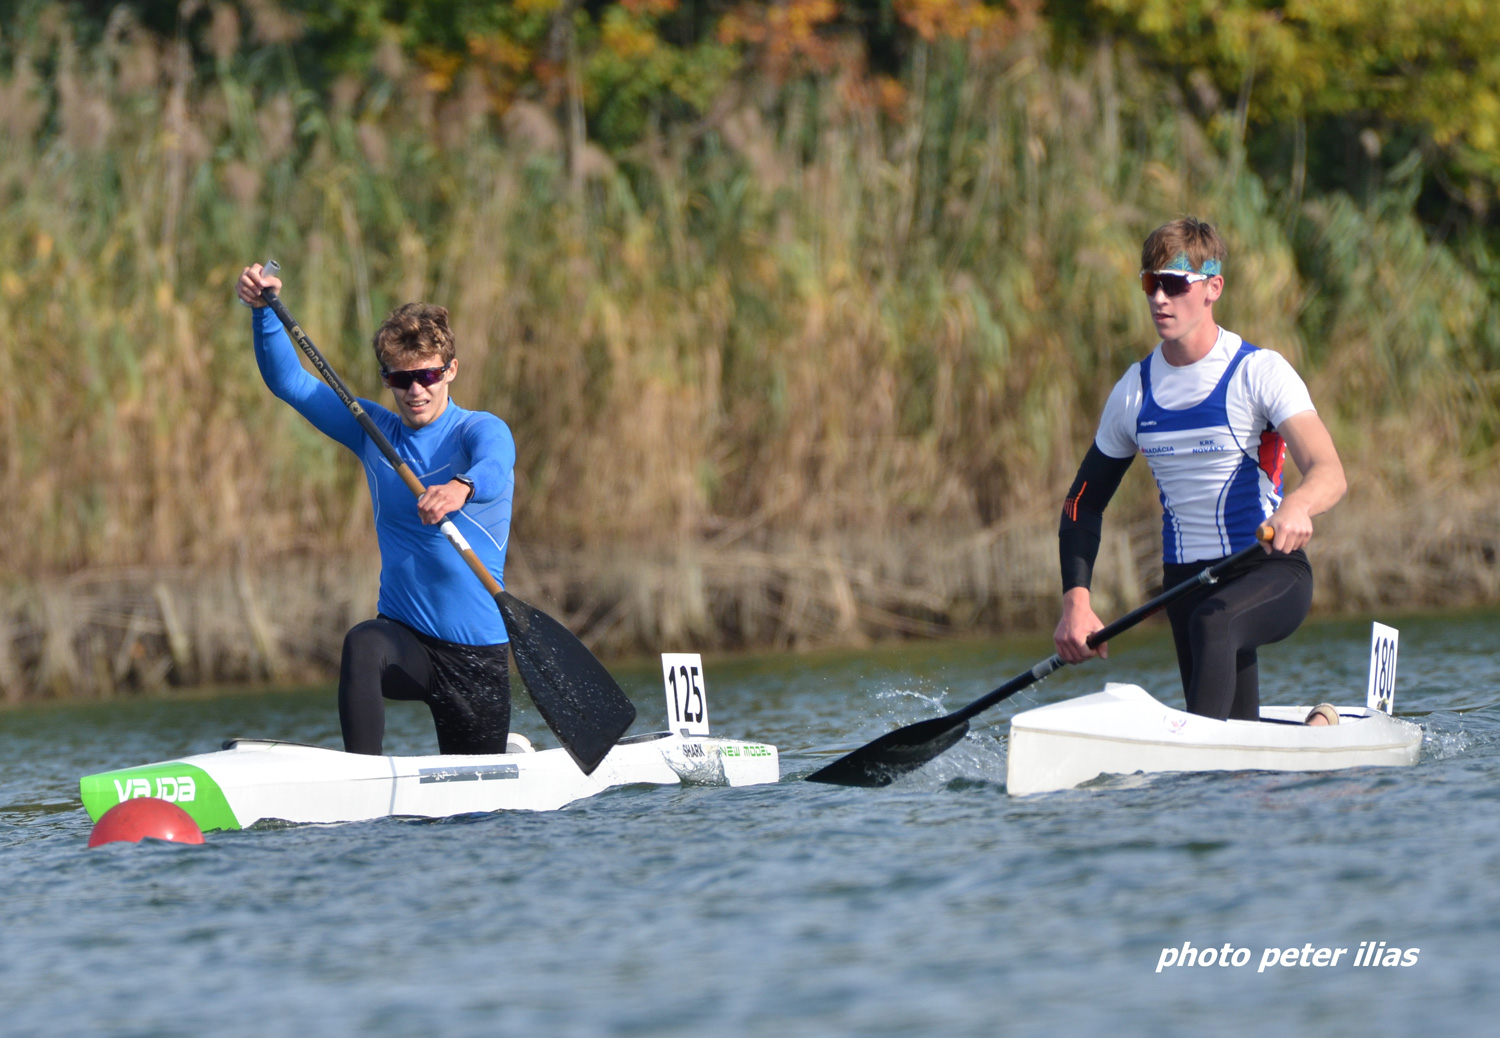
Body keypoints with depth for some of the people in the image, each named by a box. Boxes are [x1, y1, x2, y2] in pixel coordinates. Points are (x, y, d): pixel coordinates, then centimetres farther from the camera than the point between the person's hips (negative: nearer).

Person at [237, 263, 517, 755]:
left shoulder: (481, 431, -9)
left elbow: (494, 467, -33)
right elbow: (288, 381, 4)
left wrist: (462, 488, -57)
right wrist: (264, 310, -13)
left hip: (476, 653, -2)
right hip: (405, 639, 2)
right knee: (363, 644, -34)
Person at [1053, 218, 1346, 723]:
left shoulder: (1259, 372, -10)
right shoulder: (1134, 392, 6)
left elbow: (1329, 473, -23)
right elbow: (1084, 503, 14)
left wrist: (1296, 505, -48)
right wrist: (1076, 601, -2)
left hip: (1272, 572, -5)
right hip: (1187, 580, 5)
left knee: (1212, 622, -38)